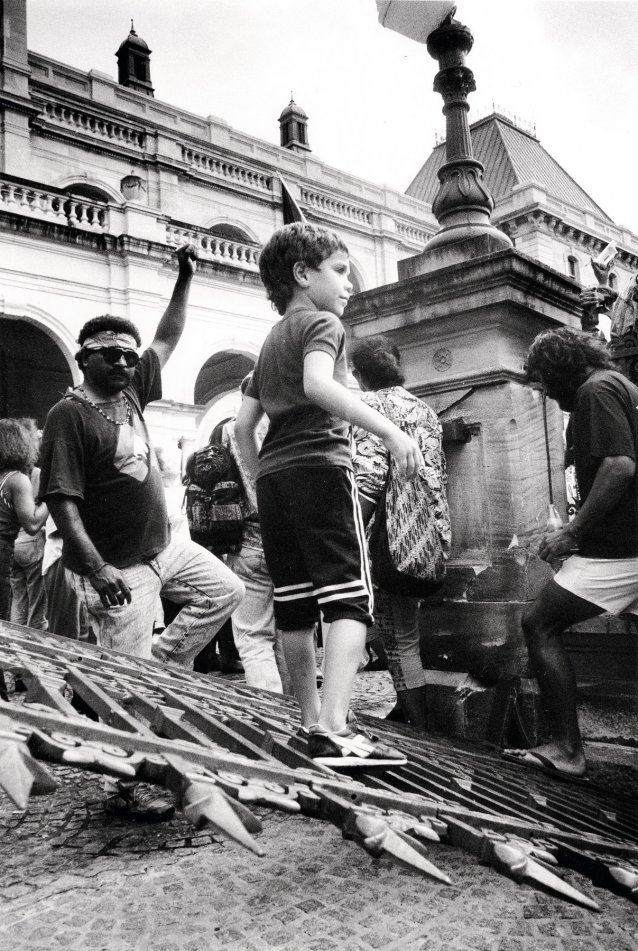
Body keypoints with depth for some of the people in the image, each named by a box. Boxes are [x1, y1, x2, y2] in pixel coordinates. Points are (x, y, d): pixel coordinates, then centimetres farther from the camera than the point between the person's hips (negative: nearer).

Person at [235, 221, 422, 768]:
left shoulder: (271, 342, 26)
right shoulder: (322, 323, 2)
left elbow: (244, 423, 22)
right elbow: (318, 383, -21)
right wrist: (389, 430, -26)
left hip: (273, 476, 8)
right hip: (320, 466, -8)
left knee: (295, 607, 9)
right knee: (348, 600, -12)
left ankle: (312, 722, 17)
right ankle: (336, 729, -23)